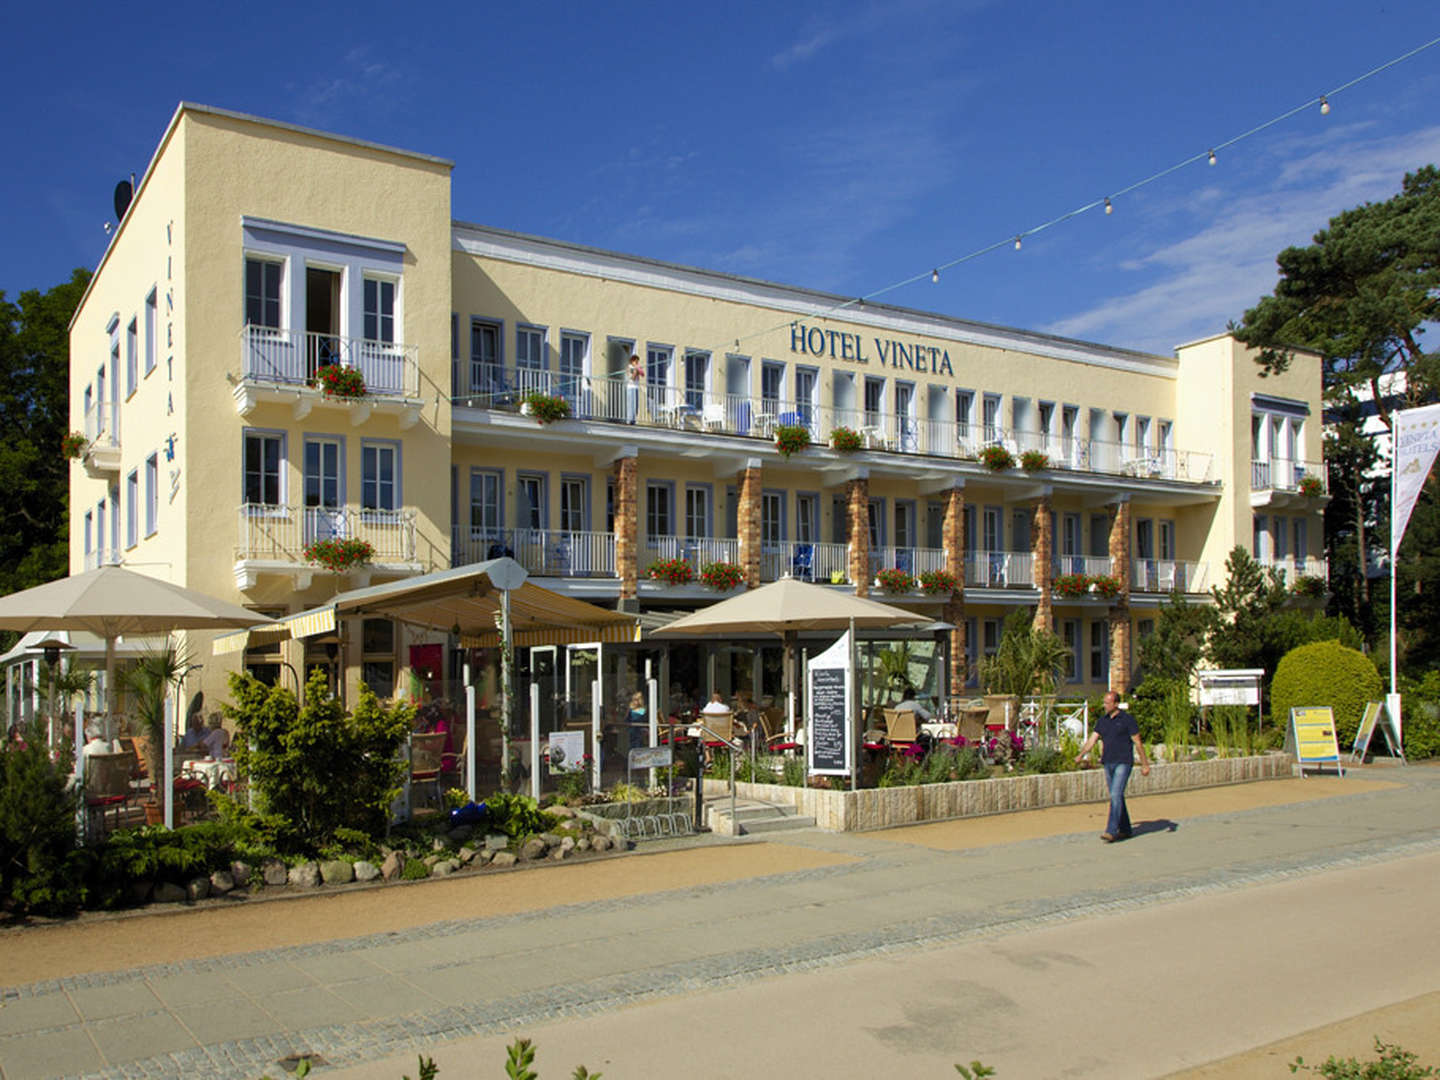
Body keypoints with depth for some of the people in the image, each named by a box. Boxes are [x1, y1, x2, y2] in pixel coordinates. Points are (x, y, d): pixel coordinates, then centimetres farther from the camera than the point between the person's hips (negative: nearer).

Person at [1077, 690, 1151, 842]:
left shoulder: (1127, 719, -6)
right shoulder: (1102, 720, 10)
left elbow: (1138, 743, -3)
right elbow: (1092, 739, 7)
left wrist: (1145, 764, -3)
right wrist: (1081, 755, -7)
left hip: (1123, 763, -6)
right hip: (1108, 763, 6)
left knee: (1116, 795, -15)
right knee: (1116, 797, 12)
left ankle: (1111, 831, -18)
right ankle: (1124, 829, 23)